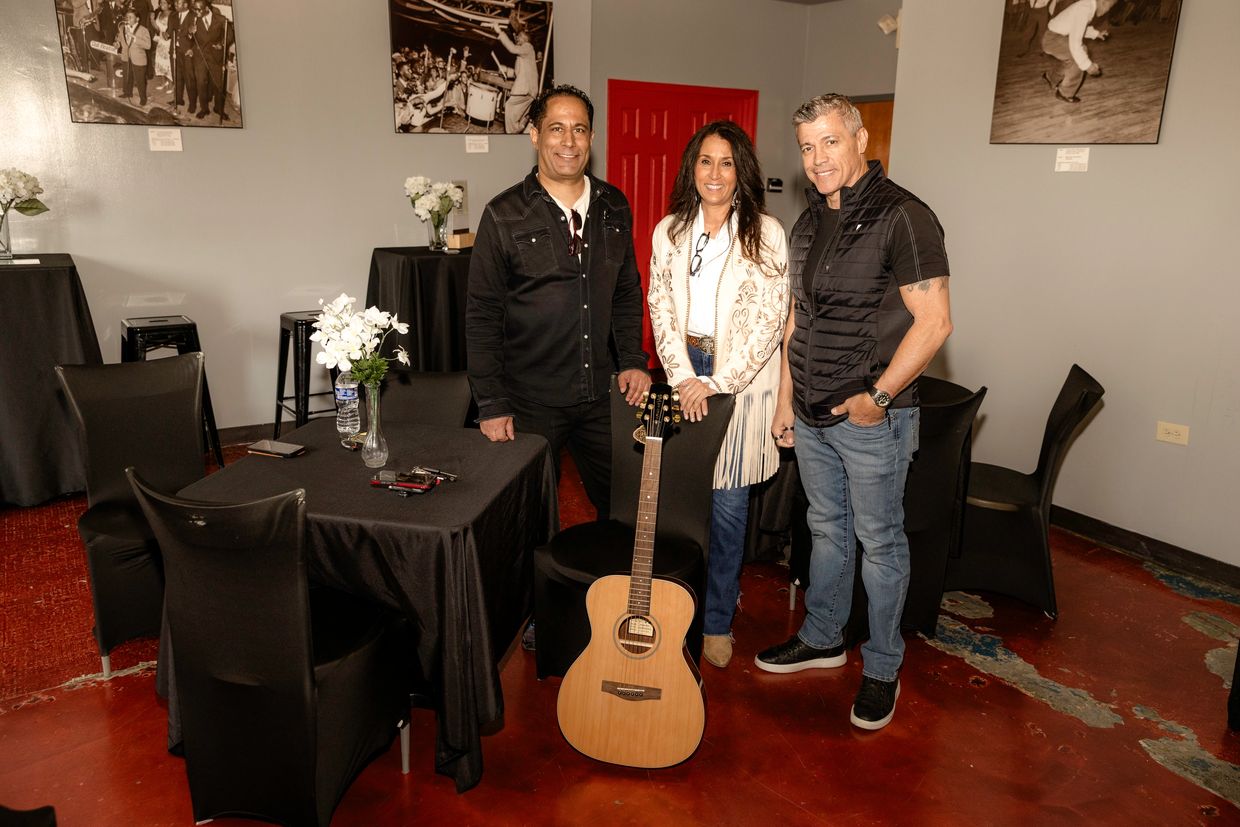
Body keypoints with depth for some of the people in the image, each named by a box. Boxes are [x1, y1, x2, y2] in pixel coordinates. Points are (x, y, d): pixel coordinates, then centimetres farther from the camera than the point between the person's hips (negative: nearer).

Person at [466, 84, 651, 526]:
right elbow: (482, 316, -7)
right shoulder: (505, 215, -7)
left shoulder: (614, 207, 7)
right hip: (530, 403, -4)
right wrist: (491, 405, -10)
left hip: (602, 396, 4)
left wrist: (633, 361, 3)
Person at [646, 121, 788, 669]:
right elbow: (661, 309, 3)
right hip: (683, 372, 3)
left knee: (728, 503, 1)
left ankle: (718, 619, 17)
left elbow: (768, 321, -9)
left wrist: (715, 381, -14)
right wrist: (682, 377, -10)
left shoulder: (765, 235, -4)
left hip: (740, 377, -3)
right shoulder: (670, 231, 6)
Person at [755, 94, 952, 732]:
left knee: (879, 542, 6)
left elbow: (934, 322, -17)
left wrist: (877, 397, -19)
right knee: (826, 528, 19)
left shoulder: (902, 217, -14)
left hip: (872, 416, -7)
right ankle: (822, 638, 36)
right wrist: (785, 398, 13)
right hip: (811, 414, 7)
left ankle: (882, 667, 23)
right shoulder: (809, 223, 11)